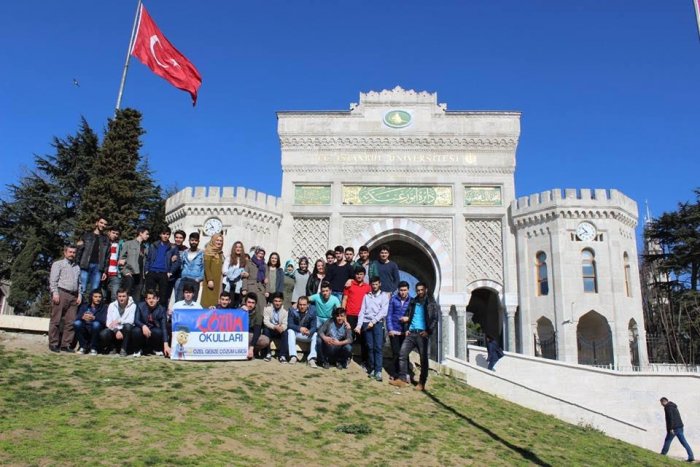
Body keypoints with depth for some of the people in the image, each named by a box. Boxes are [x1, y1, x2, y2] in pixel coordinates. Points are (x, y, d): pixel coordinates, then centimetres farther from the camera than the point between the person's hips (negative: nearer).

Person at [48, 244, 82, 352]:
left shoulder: (77, 267, 23)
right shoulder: (58, 264, 7)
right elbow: (53, 280, -2)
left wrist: (79, 295, 11)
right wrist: (55, 293, -11)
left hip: (73, 296, 5)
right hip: (61, 293, -5)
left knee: (71, 321, 0)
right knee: (56, 320, -2)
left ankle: (66, 344, 4)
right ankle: (53, 344, 2)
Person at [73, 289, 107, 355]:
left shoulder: (103, 307, 0)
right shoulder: (84, 306, 8)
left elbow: (104, 320, -16)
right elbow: (77, 317, -7)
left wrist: (94, 318, -34)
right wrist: (83, 317, -31)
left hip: (96, 332, -2)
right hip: (85, 331, 2)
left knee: (96, 324, -32)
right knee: (77, 323, -24)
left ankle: (93, 348, -13)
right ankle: (83, 347, -7)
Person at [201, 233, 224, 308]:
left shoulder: (220, 253, 14)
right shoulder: (209, 252, -7)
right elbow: (206, 267, -13)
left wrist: (222, 278, 10)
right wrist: (209, 280, -18)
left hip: (218, 280, 7)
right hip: (211, 280, -7)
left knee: (215, 299, 5)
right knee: (209, 300, -6)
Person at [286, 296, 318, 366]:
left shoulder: (312, 313, -11)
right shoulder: (292, 311, -14)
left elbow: (313, 327, -16)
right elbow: (289, 324, -20)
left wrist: (309, 332, -41)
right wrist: (300, 328, -37)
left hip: (307, 335, 1)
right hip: (295, 333, -1)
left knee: (315, 335, -24)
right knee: (290, 331, -30)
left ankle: (312, 358, -29)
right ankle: (293, 356, -33)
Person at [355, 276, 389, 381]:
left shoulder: (384, 296, 8)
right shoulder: (367, 296, 16)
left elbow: (383, 312, -2)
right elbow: (362, 311, 9)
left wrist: (373, 321, -10)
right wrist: (359, 325, -2)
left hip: (378, 323, -2)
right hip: (366, 323, 2)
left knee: (378, 347, -9)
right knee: (370, 347, 1)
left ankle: (378, 371, -13)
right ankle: (371, 369, 8)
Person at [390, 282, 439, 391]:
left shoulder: (431, 303, 1)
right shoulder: (413, 302, 16)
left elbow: (435, 319, -6)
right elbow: (407, 316, 19)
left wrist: (428, 331, -16)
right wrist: (407, 329, 4)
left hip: (422, 334, -4)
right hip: (411, 333, 5)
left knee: (423, 359, 0)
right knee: (402, 354, -5)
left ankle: (422, 383, 9)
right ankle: (402, 379, 1)